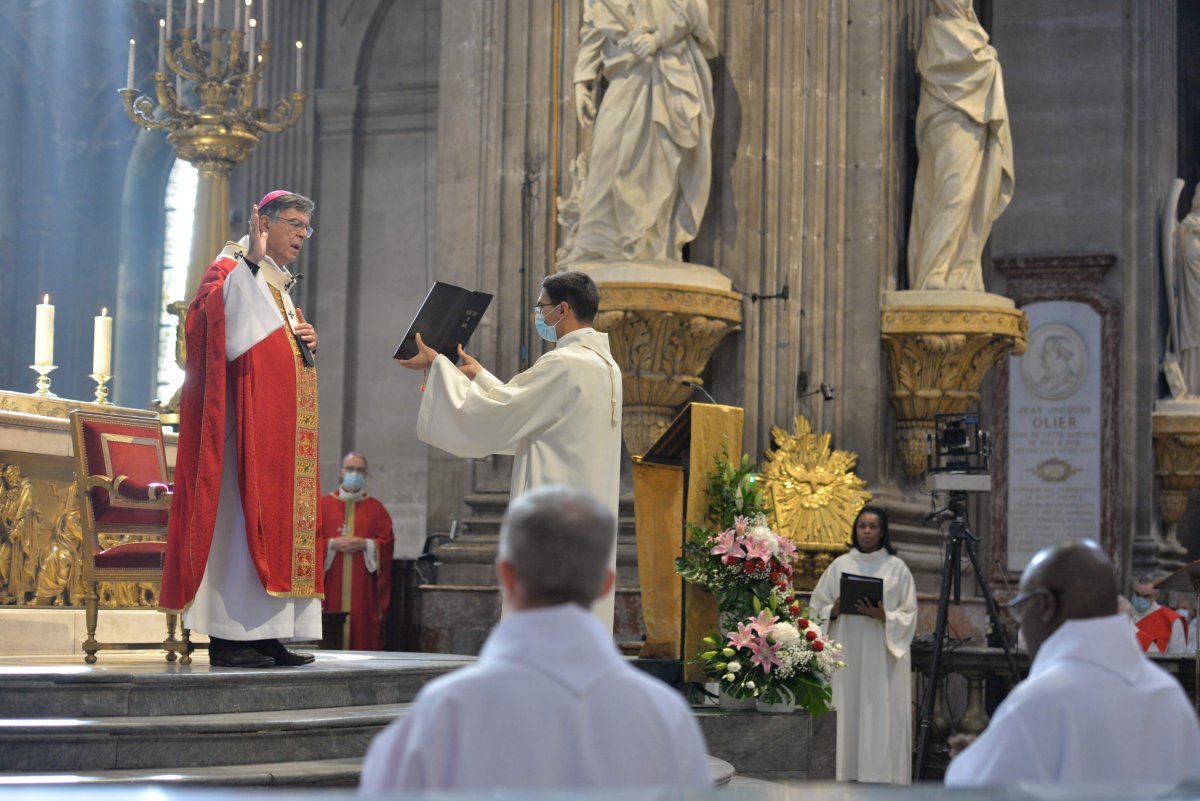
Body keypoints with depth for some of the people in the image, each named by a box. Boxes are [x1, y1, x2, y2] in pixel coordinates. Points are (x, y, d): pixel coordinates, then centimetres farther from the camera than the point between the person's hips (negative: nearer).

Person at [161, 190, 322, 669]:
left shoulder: (280, 288, 25)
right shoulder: (231, 268, -2)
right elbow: (219, 313, -22)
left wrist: (308, 342, 9)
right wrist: (253, 260, -27)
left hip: (284, 427, 9)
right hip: (248, 420, -9)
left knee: (278, 516, 4)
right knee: (241, 512, -12)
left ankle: (266, 636, 4)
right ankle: (228, 638, -13)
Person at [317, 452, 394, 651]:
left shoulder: (376, 508, 11)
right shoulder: (323, 505, 10)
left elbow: (386, 544, 5)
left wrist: (365, 544, -11)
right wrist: (332, 544, -12)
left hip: (363, 587, 0)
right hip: (332, 585, 0)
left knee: (363, 631, -6)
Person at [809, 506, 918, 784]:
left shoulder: (897, 567, 4)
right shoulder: (840, 565, 9)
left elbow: (909, 615, 2)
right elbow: (817, 606, 10)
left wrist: (884, 616, -15)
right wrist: (833, 611, -10)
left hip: (884, 655, -2)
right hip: (848, 654, 2)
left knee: (882, 717, -6)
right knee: (849, 715, -2)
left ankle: (882, 778, -5)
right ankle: (850, 777, 0)